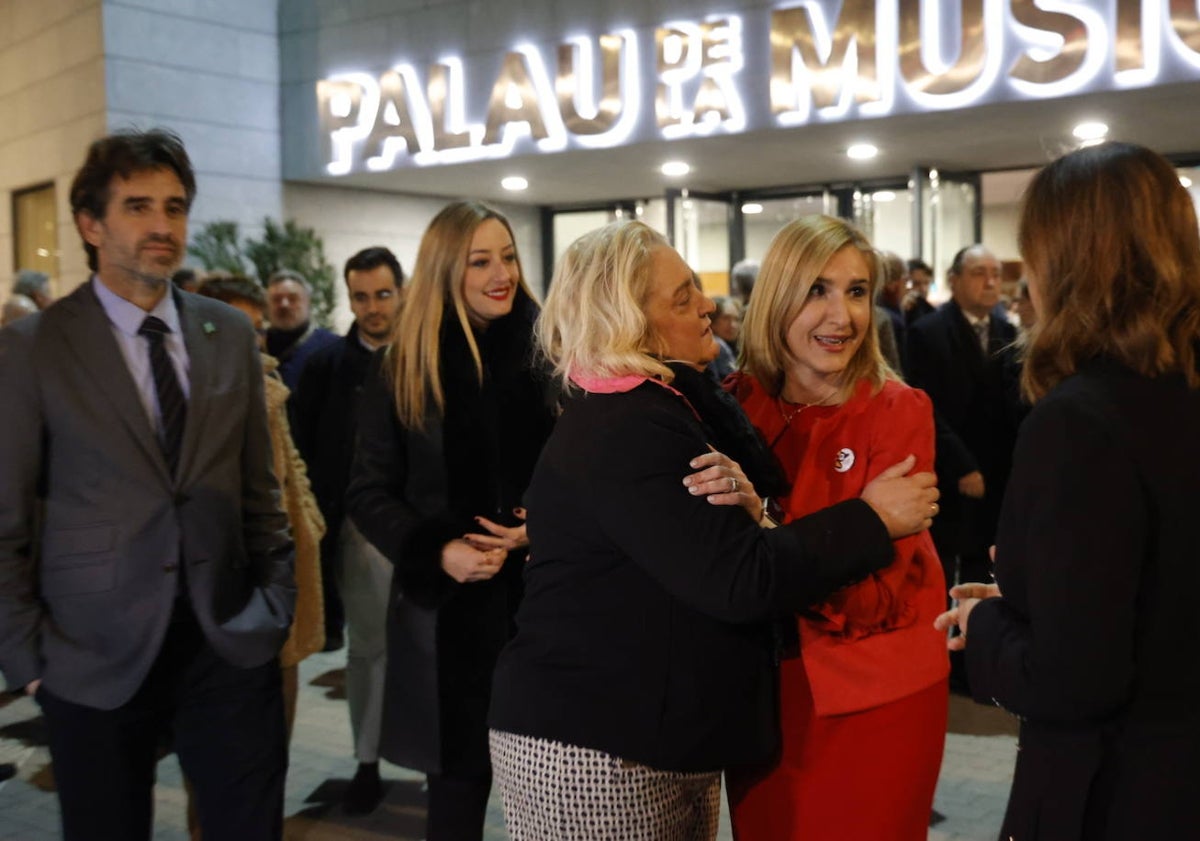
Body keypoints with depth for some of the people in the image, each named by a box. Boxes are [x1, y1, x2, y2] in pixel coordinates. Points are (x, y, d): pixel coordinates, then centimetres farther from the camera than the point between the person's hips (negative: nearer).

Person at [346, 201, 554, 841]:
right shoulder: (402, 367, 1)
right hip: (447, 607, 0)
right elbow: (369, 494, 1)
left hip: (543, 594, 0)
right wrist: (437, 552, -15)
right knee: (457, 784, 9)